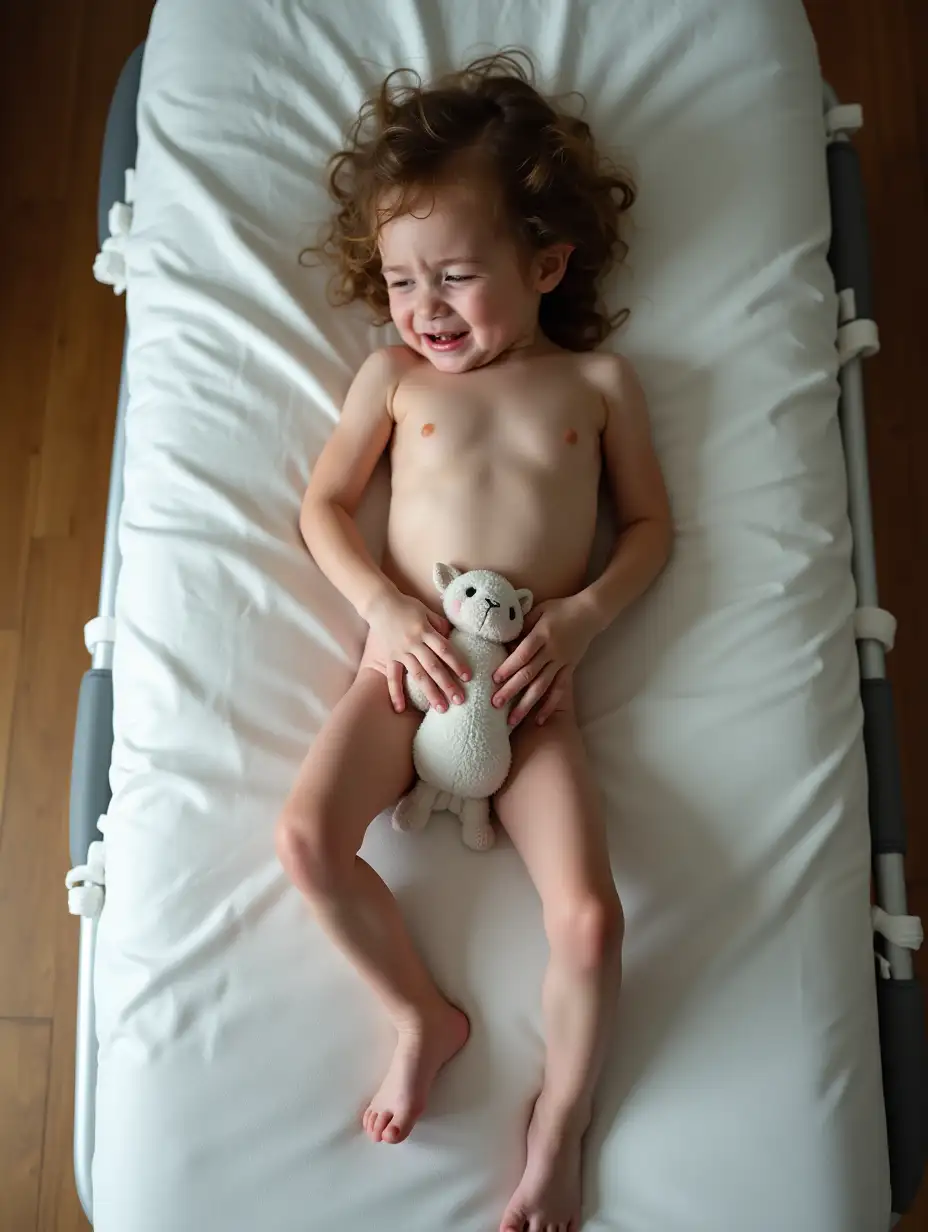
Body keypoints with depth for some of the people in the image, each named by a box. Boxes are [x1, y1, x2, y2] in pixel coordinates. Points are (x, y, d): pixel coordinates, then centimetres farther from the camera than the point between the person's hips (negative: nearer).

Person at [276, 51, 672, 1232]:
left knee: (589, 918, -14)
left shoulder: (597, 378, 10)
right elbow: (322, 504, 10)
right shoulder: (394, 373, 11)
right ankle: (421, 1013, 6)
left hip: (532, 680, -1)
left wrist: (578, 618, -8)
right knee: (307, 835, -22)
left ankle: (560, 1121, 15)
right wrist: (385, 607, -8)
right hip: (405, 662, 2)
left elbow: (651, 526, 10)